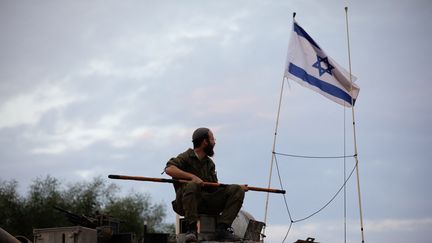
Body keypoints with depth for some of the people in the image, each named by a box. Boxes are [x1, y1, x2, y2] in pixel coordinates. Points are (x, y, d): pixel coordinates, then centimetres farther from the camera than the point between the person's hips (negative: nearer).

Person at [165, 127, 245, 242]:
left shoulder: (210, 163, 22)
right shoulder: (185, 157, -1)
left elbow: (214, 187, 19)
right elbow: (169, 169, -19)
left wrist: (238, 187, 8)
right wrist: (192, 176, -27)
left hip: (206, 202, 6)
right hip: (186, 203, -6)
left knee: (237, 191, -6)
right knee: (191, 185, -38)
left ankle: (222, 229, -19)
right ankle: (191, 229, -36)